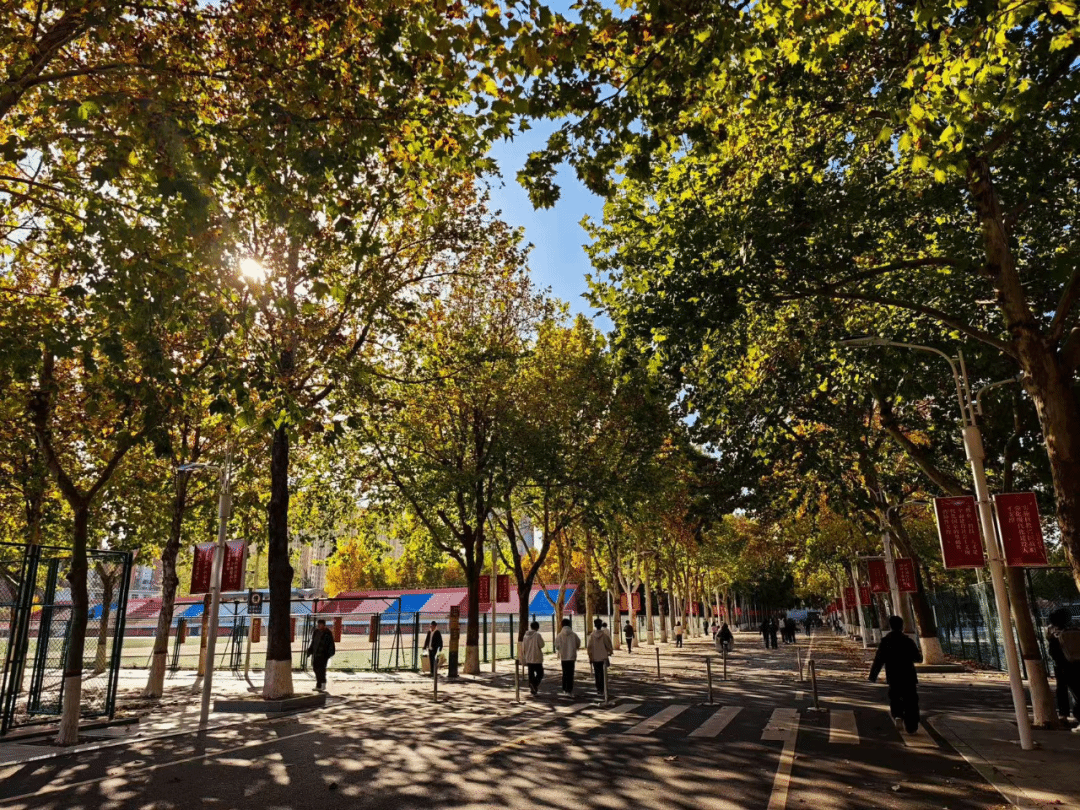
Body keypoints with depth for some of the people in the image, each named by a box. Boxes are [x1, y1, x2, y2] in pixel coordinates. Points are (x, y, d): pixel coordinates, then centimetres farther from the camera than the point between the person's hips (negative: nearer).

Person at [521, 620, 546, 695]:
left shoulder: (525, 635, 6)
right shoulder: (537, 635, -13)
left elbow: (523, 648, 10)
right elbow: (541, 645, -10)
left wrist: (524, 659, 18)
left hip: (528, 659, 5)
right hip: (537, 659, -5)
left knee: (531, 674, 13)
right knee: (540, 673, 5)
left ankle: (532, 689, 13)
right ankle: (534, 684, -18)